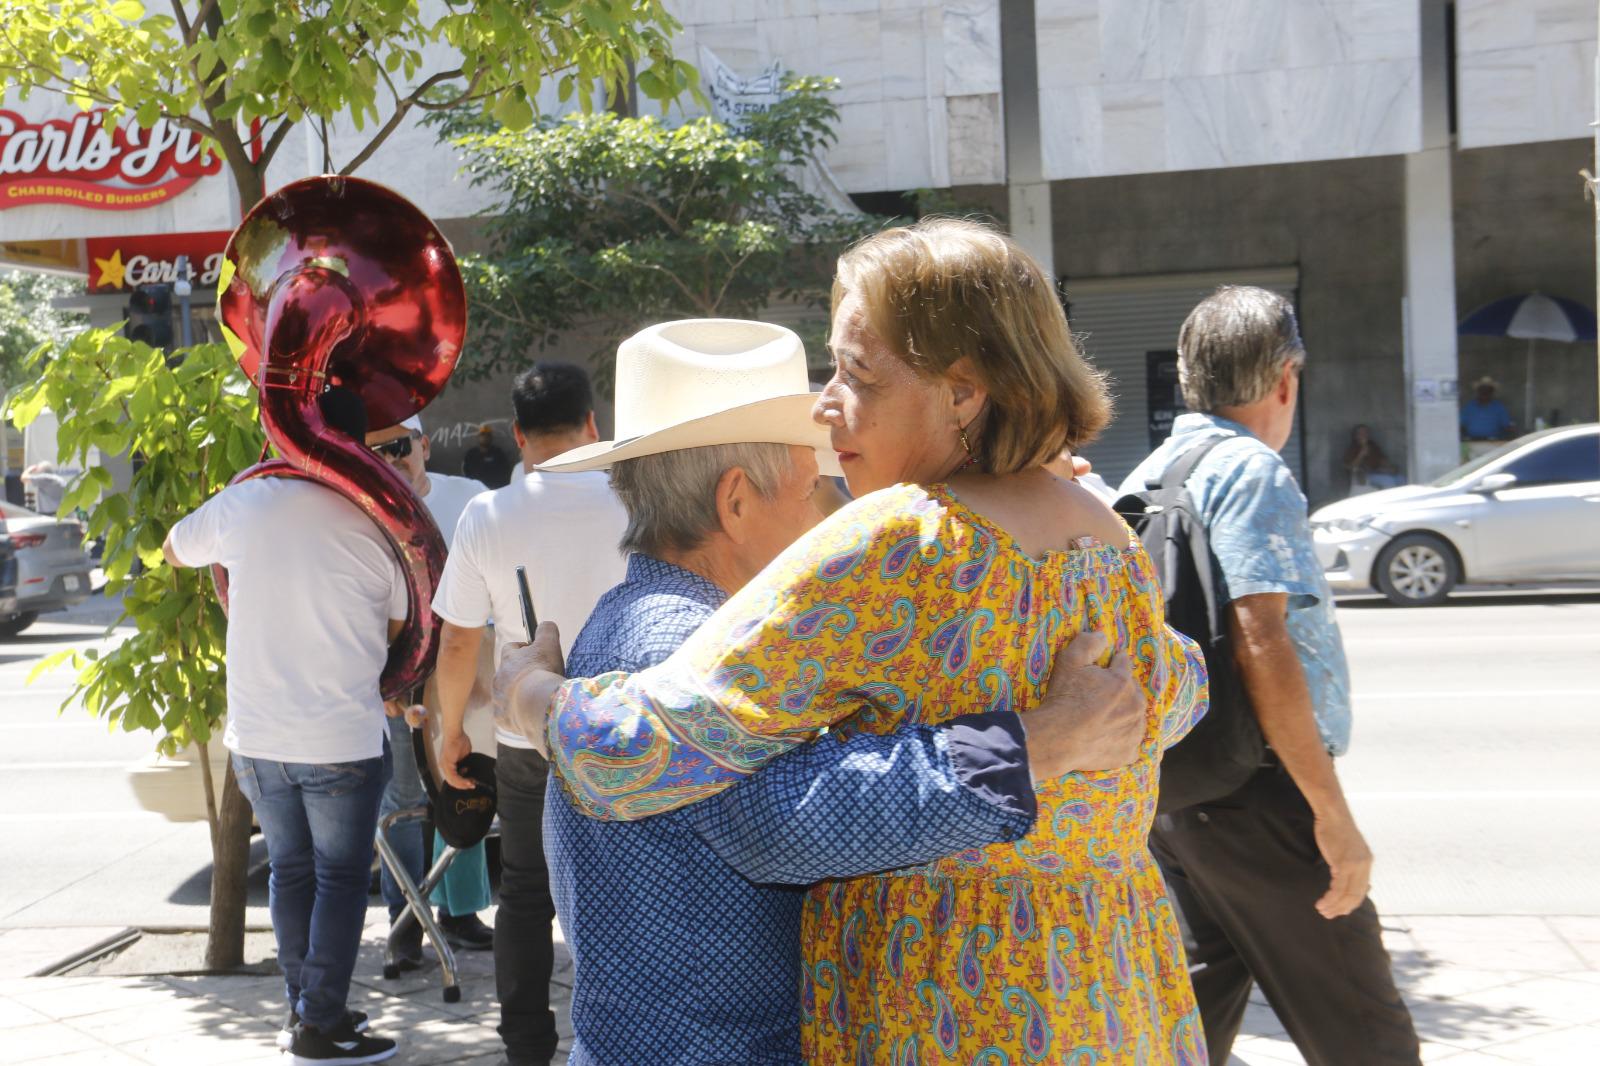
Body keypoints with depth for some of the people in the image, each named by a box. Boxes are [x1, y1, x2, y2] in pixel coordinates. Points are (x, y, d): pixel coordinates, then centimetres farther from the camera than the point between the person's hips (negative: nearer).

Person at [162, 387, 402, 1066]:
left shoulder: (243, 503, -3)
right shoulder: (373, 524, -10)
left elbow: (174, 550, 17)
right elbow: (403, 629, 2)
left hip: (255, 735, 4)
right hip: (343, 738, -4)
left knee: (290, 871, 17)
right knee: (341, 878, 8)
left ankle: (303, 1007, 25)